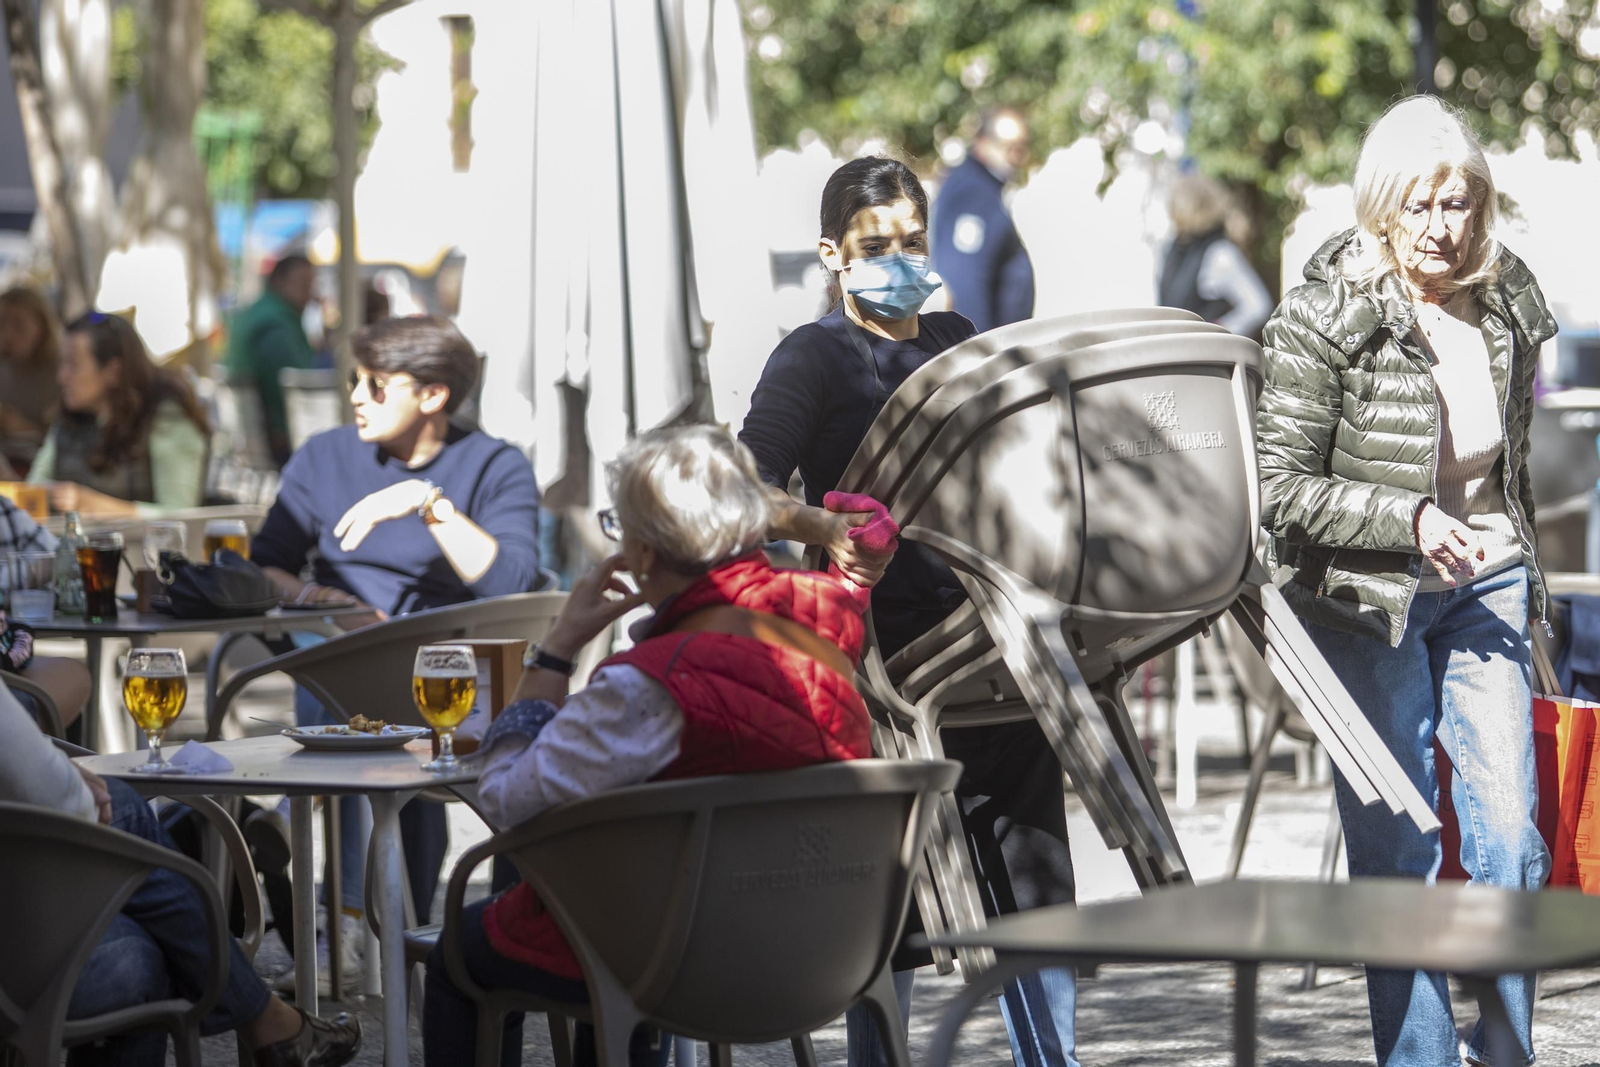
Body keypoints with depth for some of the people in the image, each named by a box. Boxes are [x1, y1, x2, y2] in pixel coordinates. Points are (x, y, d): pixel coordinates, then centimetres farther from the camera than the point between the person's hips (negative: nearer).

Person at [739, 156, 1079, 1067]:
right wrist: (828, 528, -32)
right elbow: (752, 491, -14)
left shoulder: (962, 344, 16)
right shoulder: (814, 359, 0)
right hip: (883, 656, -5)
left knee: (1032, 872, 4)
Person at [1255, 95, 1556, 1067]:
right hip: (1367, 598, -4)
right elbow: (1280, 487, -12)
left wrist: (1531, 599, 21)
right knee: (1398, 850, 0)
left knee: (1510, 835, -3)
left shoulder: (1508, 304, 4)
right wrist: (1410, 520, -21)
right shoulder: (1326, 321, -13)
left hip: (1484, 584, 4)